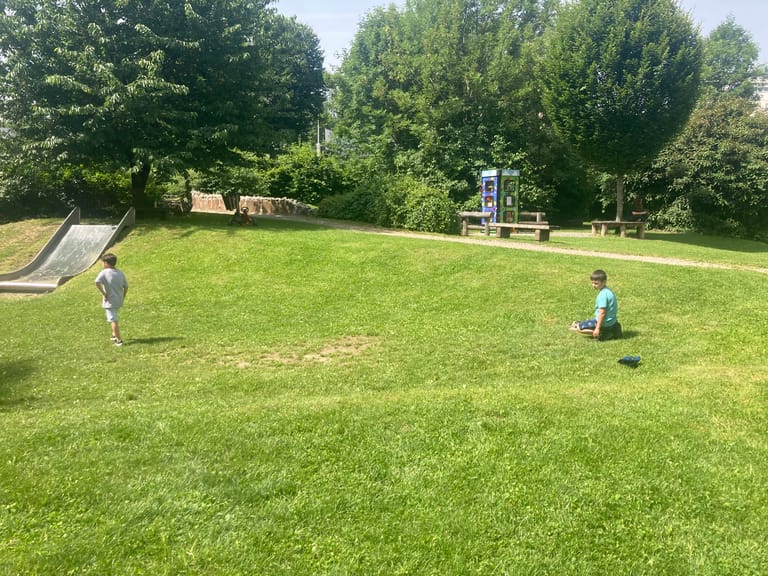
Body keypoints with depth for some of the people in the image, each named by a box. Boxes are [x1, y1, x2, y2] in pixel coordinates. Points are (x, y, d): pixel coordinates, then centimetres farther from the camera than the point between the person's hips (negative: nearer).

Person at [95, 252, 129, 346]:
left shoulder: (104, 273, -13)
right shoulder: (120, 273, 3)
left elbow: (97, 283, -30)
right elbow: (126, 287, 6)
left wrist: (104, 293, -20)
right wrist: (123, 298, 15)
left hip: (109, 302, -6)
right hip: (119, 301, 6)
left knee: (113, 320, 1)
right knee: (113, 318, 27)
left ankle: (119, 340, 4)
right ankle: (115, 335, 36)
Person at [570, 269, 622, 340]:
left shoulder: (603, 295, -22)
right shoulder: (608, 291, 9)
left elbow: (602, 313, -24)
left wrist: (597, 328, -23)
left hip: (605, 323, -10)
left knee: (579, 327, -7)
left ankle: (602, 334, -10)